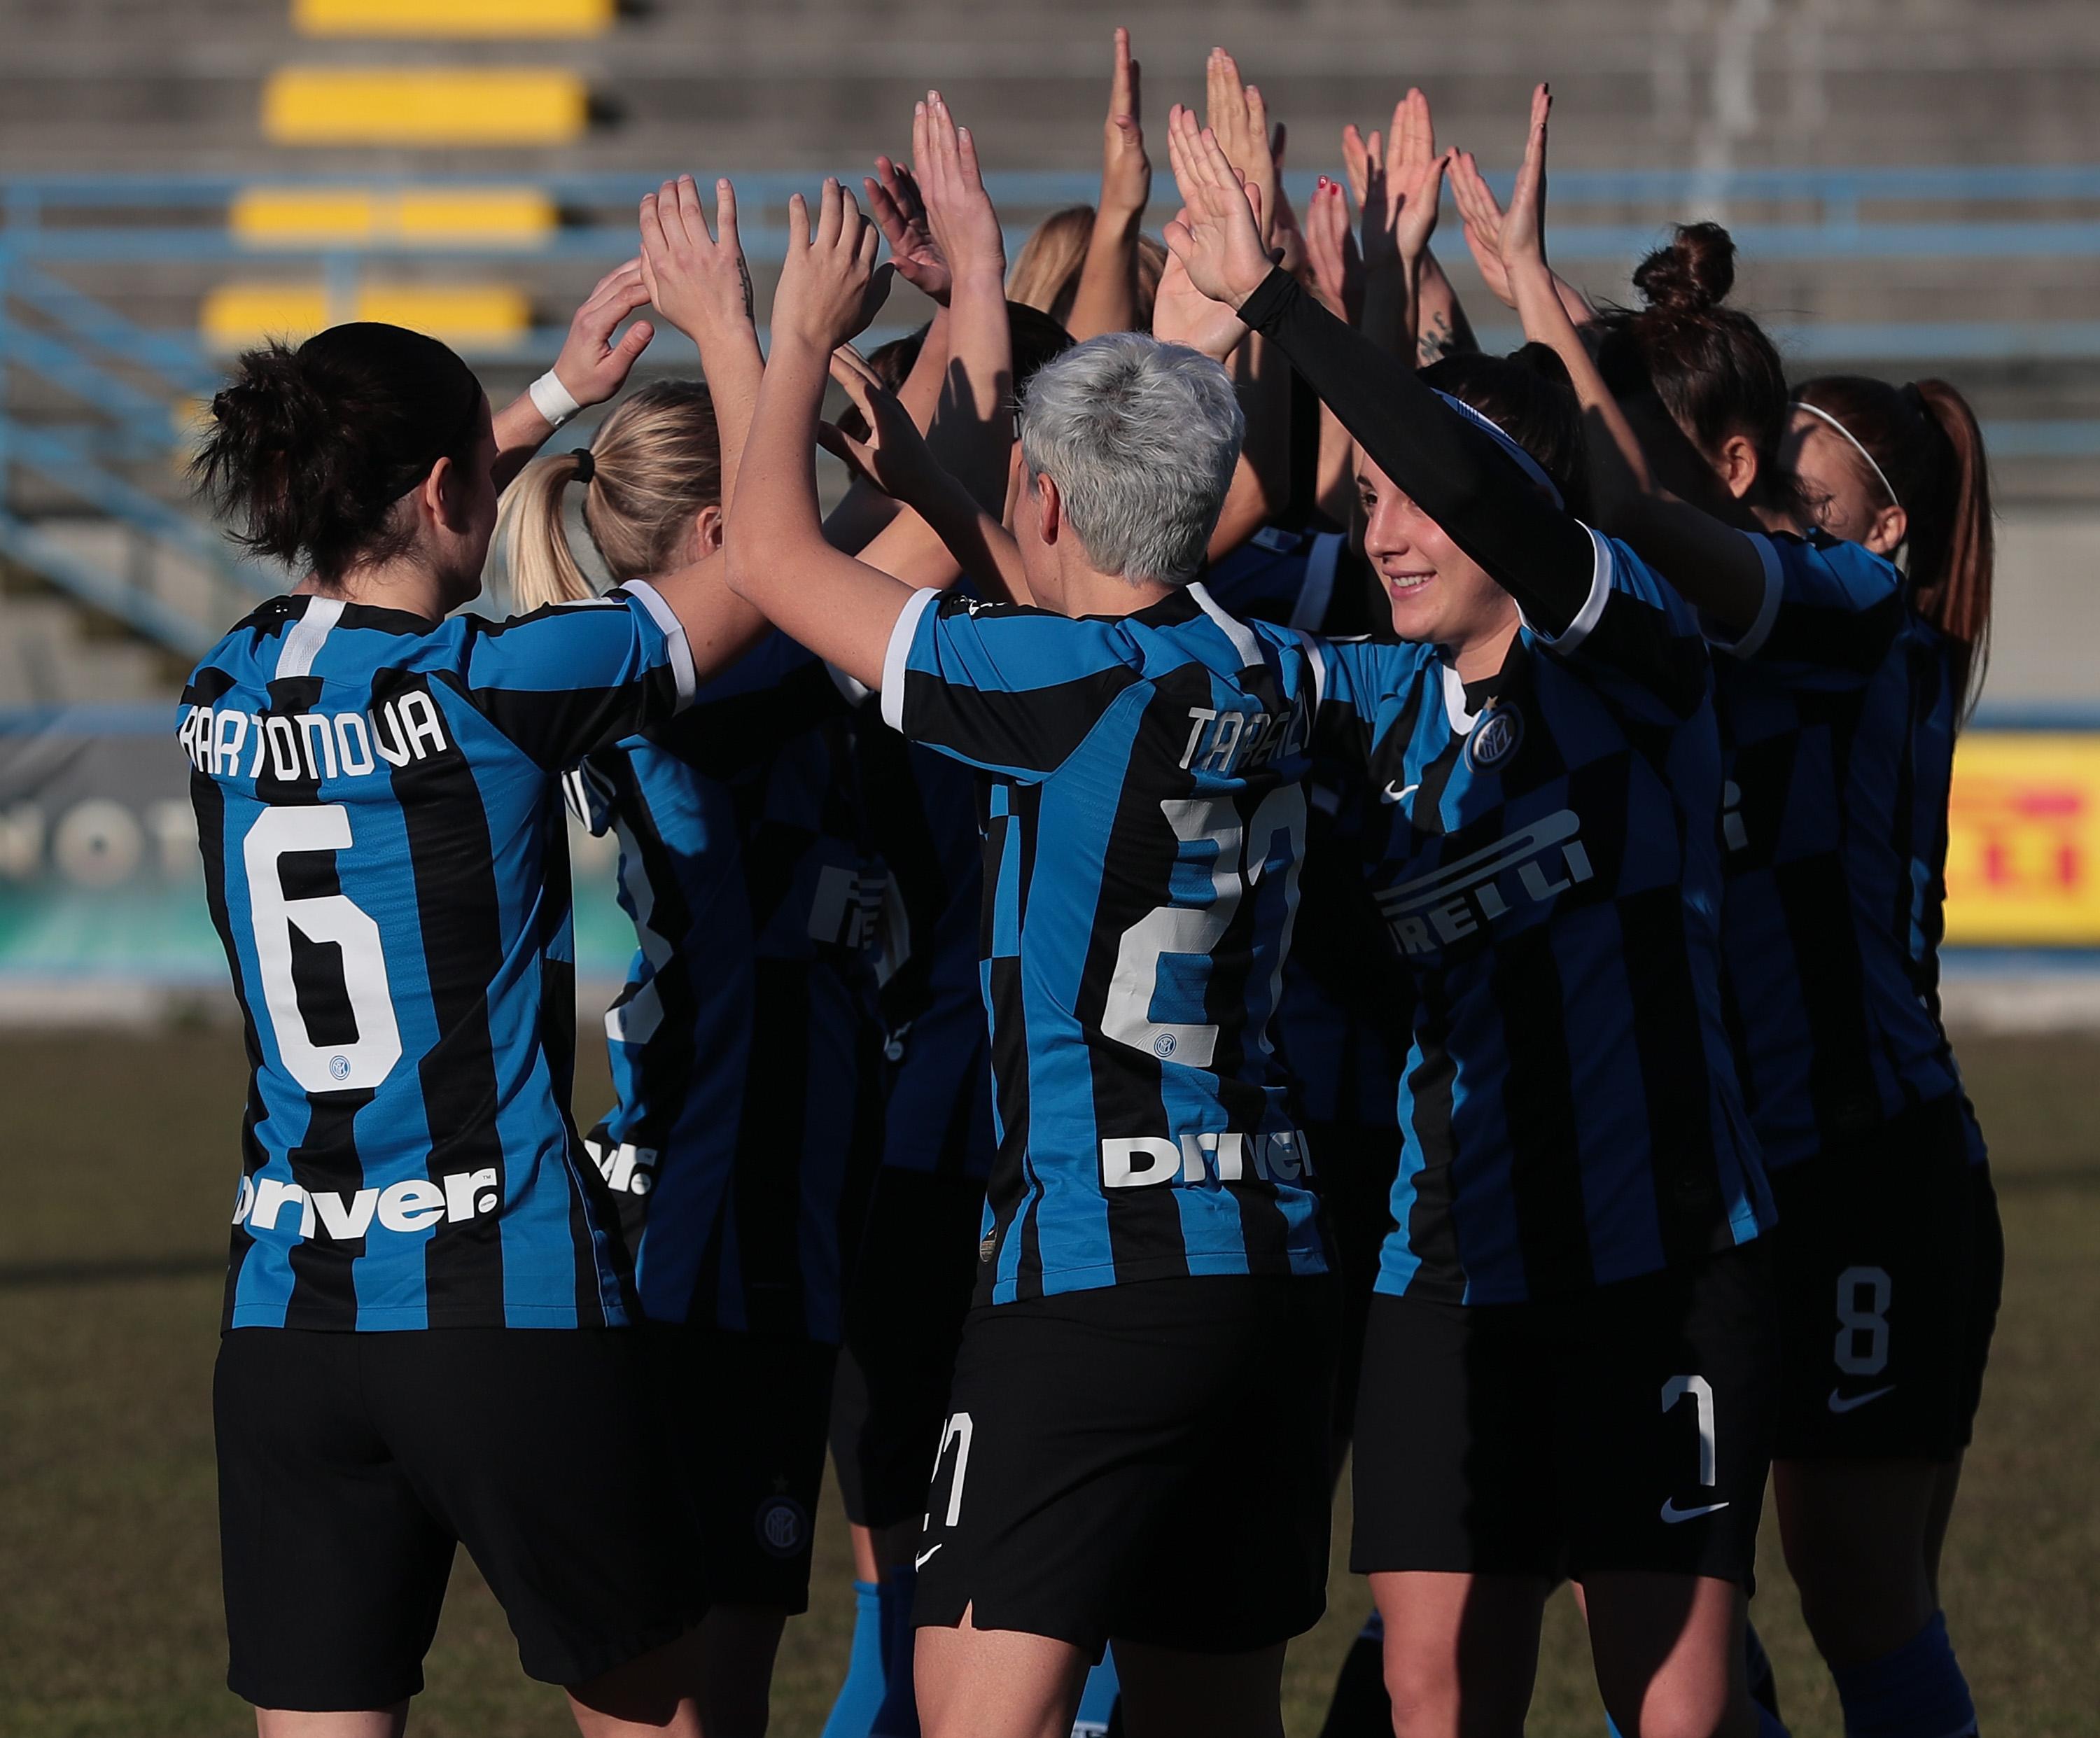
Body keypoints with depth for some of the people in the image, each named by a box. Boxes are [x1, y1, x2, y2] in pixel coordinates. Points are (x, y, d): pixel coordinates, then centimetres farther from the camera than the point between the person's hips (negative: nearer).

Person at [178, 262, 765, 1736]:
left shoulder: (231, 690, 6)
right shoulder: (489, 686, -11)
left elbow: (369, 549, 29)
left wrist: (562, 394, 36)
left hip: (286, 1323, 5)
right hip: (510, 1302, -5)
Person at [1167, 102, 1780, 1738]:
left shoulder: (1633, 652, -7)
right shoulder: (1381, 699, 10)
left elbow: (1486, 493, -25)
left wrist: (1271, 297, -25)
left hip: (1658, 1256, -5)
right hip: (1448, 1274, 5)